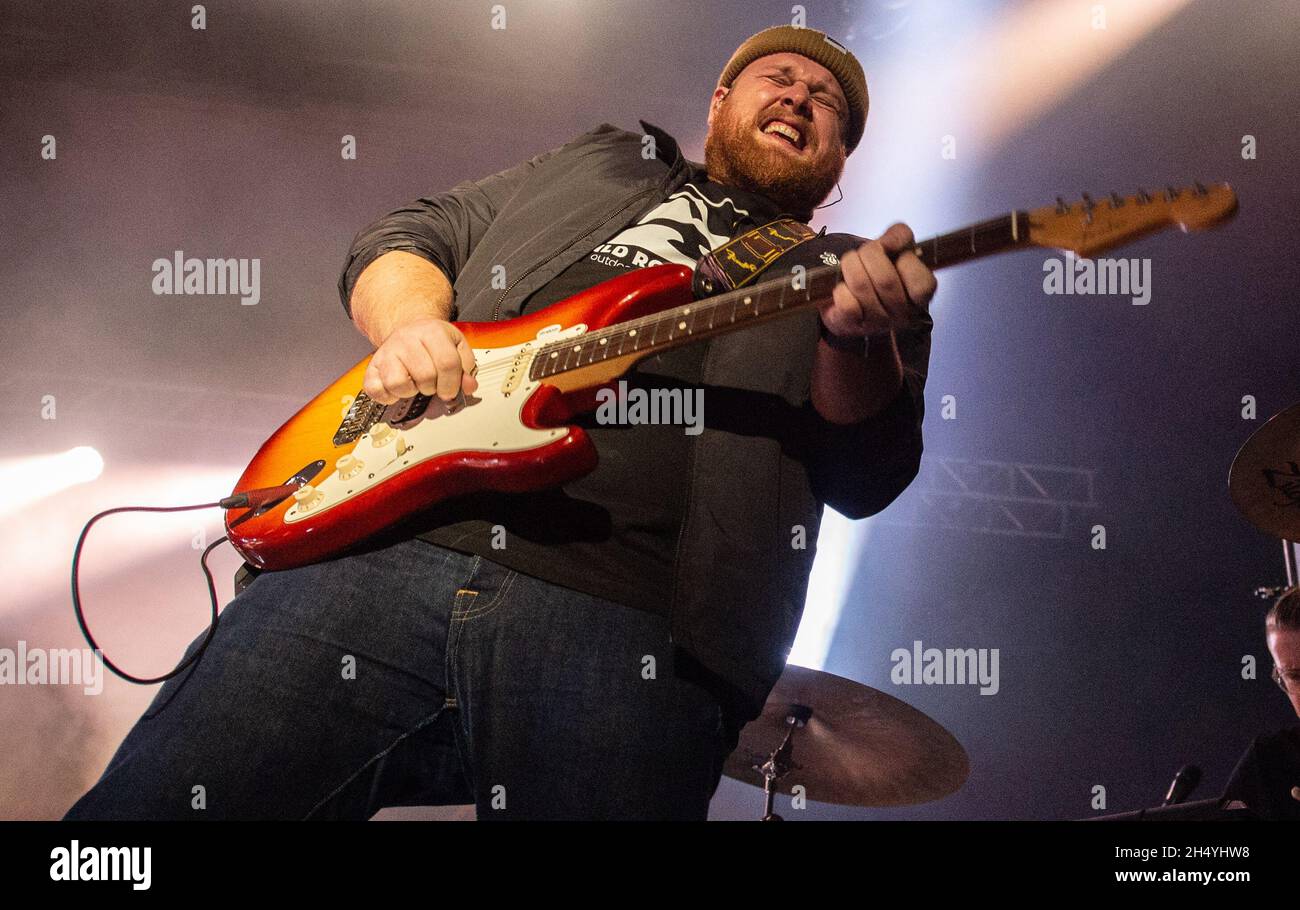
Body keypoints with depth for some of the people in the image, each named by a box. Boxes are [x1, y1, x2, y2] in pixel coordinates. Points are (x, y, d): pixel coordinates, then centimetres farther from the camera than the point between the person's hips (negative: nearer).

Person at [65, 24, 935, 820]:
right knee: (148, 800, -5)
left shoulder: (833, 275, 21)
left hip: (625, 625, -1)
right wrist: (411, 324, 3)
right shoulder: (596, 163, 28)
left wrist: (857, 332, -15)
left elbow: (867, 473, 6)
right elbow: (406, 237, 26)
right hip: (383, 539, 2)